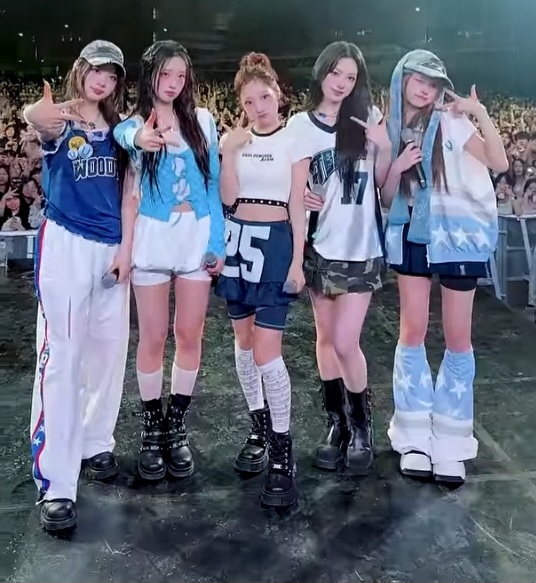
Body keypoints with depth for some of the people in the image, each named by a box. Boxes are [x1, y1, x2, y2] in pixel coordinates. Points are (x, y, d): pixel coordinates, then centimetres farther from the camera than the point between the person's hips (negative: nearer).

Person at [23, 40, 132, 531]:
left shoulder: (119, 130, 11)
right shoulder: (60, 122, -3)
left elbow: (127, 191, 9)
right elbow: (35, 119, -28)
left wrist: (125, 246, -1)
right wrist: (38, 115, -52)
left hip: (112, 248, 5)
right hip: (65, 245, -5)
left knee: (109, 349, 10)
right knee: (61, 357, -7)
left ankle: (95, 443, 29)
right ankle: (56, 483, -4)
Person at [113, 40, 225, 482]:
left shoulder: (202, 122, 6)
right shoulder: (134, 123, 0)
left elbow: (214, 184, 6)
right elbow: (124, 137, -26)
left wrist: (218, 242, 0)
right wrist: (141, 138, -50)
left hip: (198, 238, 2)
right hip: (151, 238, -2)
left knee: (190, 334, 5)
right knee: (153, 337, 4)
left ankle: (177, 427, 19)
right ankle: (152, 429, 19)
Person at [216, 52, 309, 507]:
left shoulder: (293, 141, -2)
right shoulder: (237, 140, 8)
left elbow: (298, 206, -4)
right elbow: (228, 197, 0)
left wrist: (297, 262, -9)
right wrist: (228, 154, -10)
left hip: (275, 243, -5)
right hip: (238, 240, 5)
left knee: (267, 351, -12)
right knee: (244, 343, 11)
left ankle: (284, 455, 0)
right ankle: (260, 430, 28)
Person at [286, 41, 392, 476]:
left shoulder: (368, 117, 3)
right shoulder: (300, 125, 3)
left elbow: (382, 181, 6)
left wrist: (384, 148, -12)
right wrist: (299, 195, -9)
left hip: (362, 247, -2)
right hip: (321, 245, 2)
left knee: (346, 343, -7)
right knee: (326, 337, 9)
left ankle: (362, 427, 14)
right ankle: (337, 424, 25)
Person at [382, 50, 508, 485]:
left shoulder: (452, 122, -2)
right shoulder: (390, 130, 6)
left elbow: (499, 163, -11)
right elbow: (387, 198, 7)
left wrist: (481, 114, -20)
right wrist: (397, 166, -11)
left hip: (458, 235, -2)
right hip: (412, 235, 3)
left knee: (457, 338, 1)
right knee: (412, 333, 3)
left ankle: (451, 444, 12)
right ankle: (415, 438, 14)